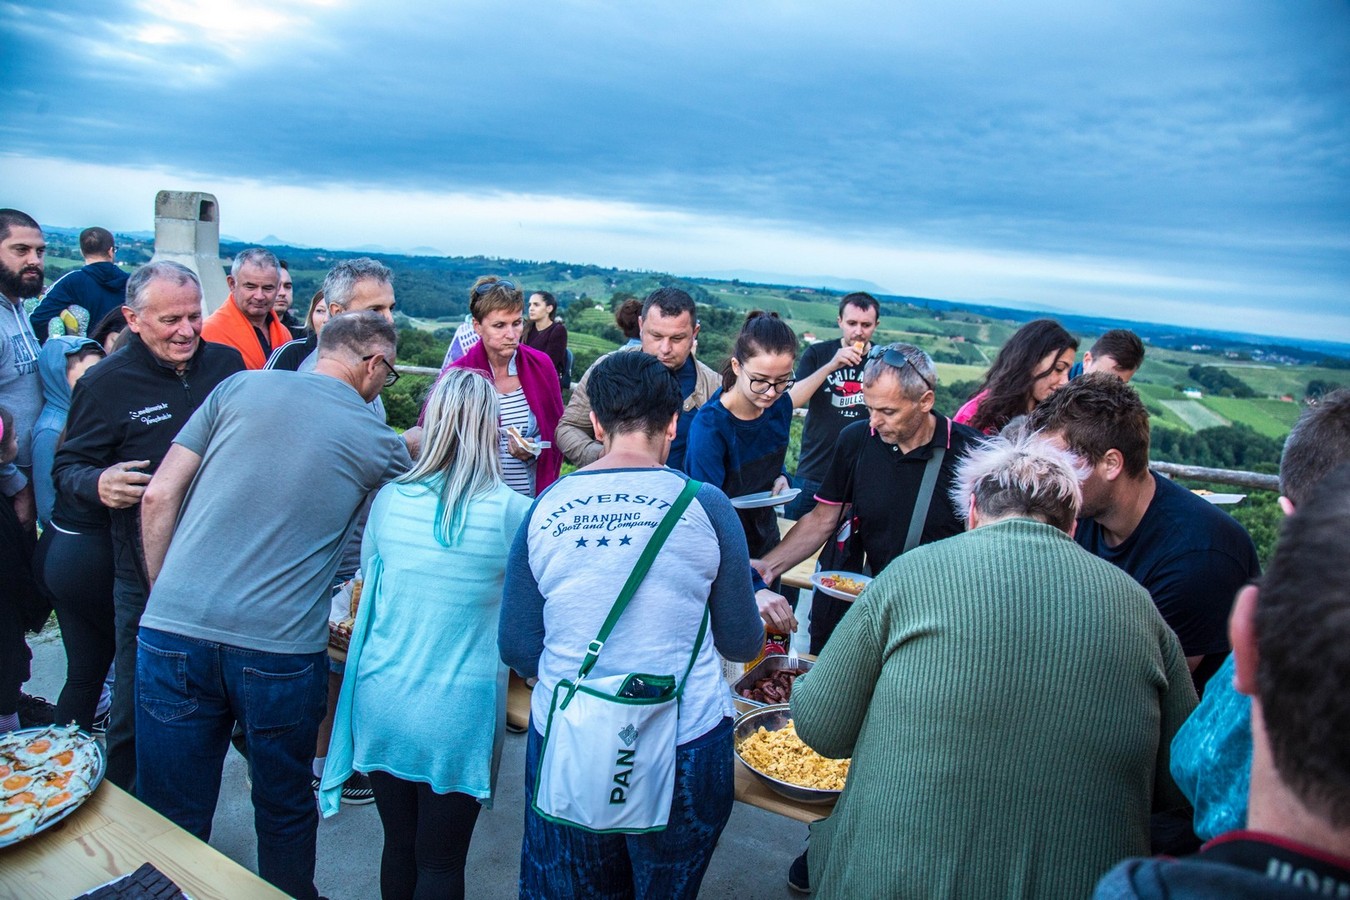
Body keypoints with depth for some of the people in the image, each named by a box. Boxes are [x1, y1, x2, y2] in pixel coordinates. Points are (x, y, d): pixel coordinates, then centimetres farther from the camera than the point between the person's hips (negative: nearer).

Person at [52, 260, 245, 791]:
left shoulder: (227, 363, 3)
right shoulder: (105, 383, -7)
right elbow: (67, 467, -3)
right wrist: (97, 484, -24)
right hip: (148, 573, -3)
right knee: (139, 704, 6)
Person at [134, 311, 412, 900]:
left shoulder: (242, 387, 7)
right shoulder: (379, 443, 3)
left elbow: (159, 496, 5)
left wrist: (165, 594, 15)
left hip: (173, 631, 2)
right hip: (281, 648, -1)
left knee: (172, 825, 14)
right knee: (285, 813, 20)